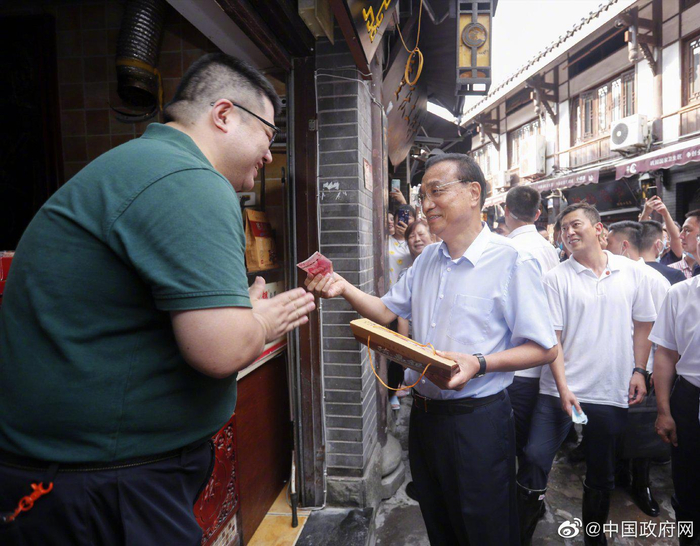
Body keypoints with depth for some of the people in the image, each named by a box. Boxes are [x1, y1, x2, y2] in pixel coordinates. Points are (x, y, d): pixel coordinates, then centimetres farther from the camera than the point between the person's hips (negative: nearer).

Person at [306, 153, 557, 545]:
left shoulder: (512, 262, -15)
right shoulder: (427, 259, 7)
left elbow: (545, 349, -13)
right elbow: (387, 311, 12)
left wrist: (479, 364, -27)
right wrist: (343, 288, -4)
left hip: (477, 420, -6)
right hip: (424, 413, 7)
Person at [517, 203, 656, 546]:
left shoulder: (631, 272, 4)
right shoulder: (557, 278, -4)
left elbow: (643, 325, 13)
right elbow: (551, 337, -7)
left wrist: (639, 370, 5)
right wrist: (563, 387, -14)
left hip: (613, 393, 3)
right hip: (561, 389, -2)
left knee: (601, 475, 18)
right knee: (534, 460, -8)